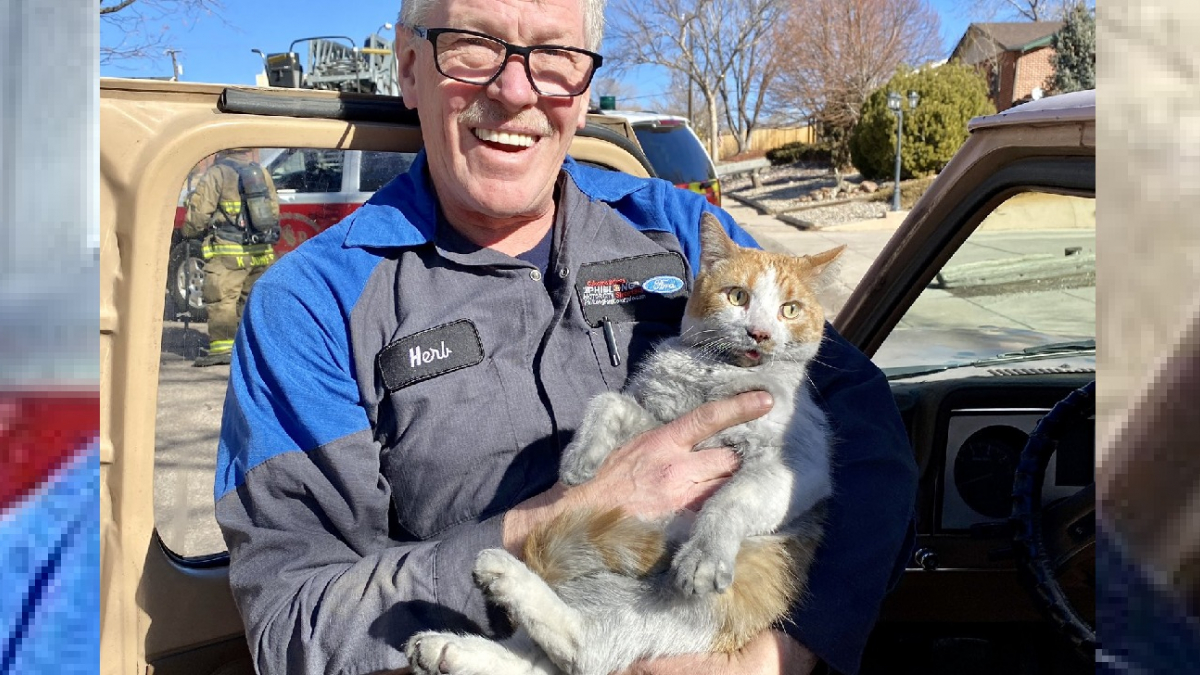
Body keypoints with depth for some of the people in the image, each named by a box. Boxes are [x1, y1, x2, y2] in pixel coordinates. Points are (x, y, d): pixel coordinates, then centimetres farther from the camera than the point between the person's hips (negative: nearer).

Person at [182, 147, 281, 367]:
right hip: (261, 251, 6)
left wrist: (190, 232, 12)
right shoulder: (262, 173, 12)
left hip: (229, 252, -6)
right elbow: (274, 211, 16)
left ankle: (222, 347, -8)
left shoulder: (217, 173, -6)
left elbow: (199, 211, -7)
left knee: (221, 299, -3)